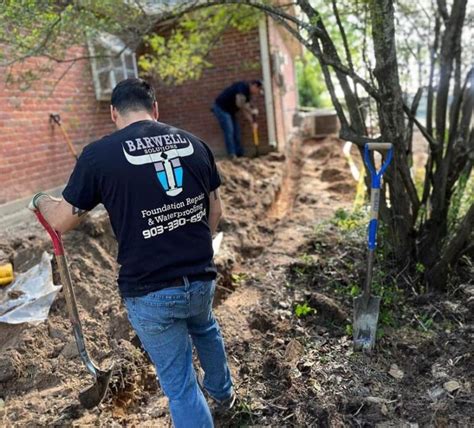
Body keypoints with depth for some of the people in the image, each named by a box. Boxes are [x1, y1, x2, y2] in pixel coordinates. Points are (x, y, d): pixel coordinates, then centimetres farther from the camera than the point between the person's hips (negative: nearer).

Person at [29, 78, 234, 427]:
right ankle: (223, 392, 60)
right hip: (201, 279, 5)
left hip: (149, 293, -4)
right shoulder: (194, 143, 0)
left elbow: (62, 222, -1)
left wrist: (41, 200, 22)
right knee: (205, 329, 36)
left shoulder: (98, 154, -12)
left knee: (179, 385, 14)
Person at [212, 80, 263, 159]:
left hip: (229, 111, 10)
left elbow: (244, 110, 8)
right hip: (221, 108, -10)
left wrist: (252, 122, -3)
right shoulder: (243, 87, -20)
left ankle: (240, 154, 11)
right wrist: (251, 111, -20)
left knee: (236, 131, 7)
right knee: (229, 131, -14)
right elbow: (239, 104, -31)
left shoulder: (248, 94, 9)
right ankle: (232, 155, -13)